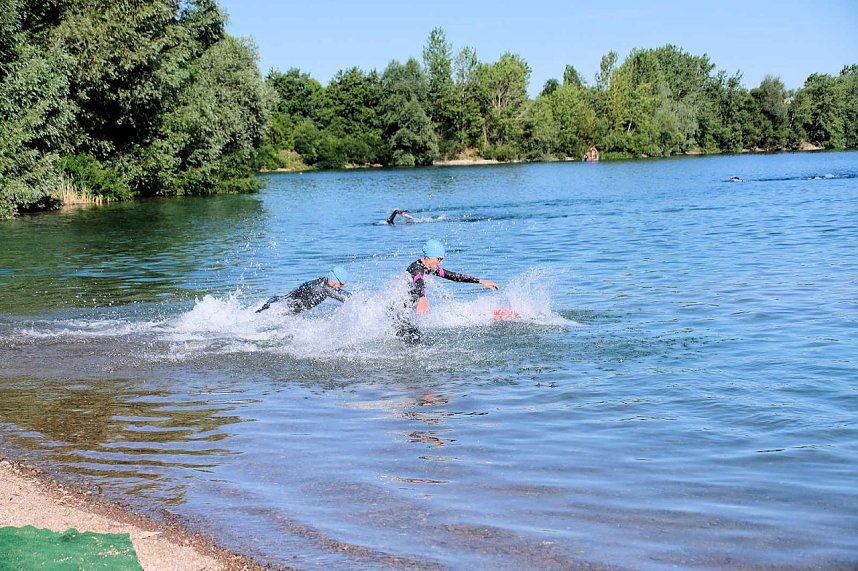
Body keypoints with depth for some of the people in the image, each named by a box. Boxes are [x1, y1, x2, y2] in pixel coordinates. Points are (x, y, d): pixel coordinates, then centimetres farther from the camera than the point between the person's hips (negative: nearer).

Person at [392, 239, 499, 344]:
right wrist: (422, 299, -67)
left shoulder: (430, 268, 5)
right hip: (397, 308, -10)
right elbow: (419, 284, -45)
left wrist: (481, 281, 9)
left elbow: (453, 276, 9)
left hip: (404, 310, 10)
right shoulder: (417, 267, -23)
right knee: (413, 338, -20)